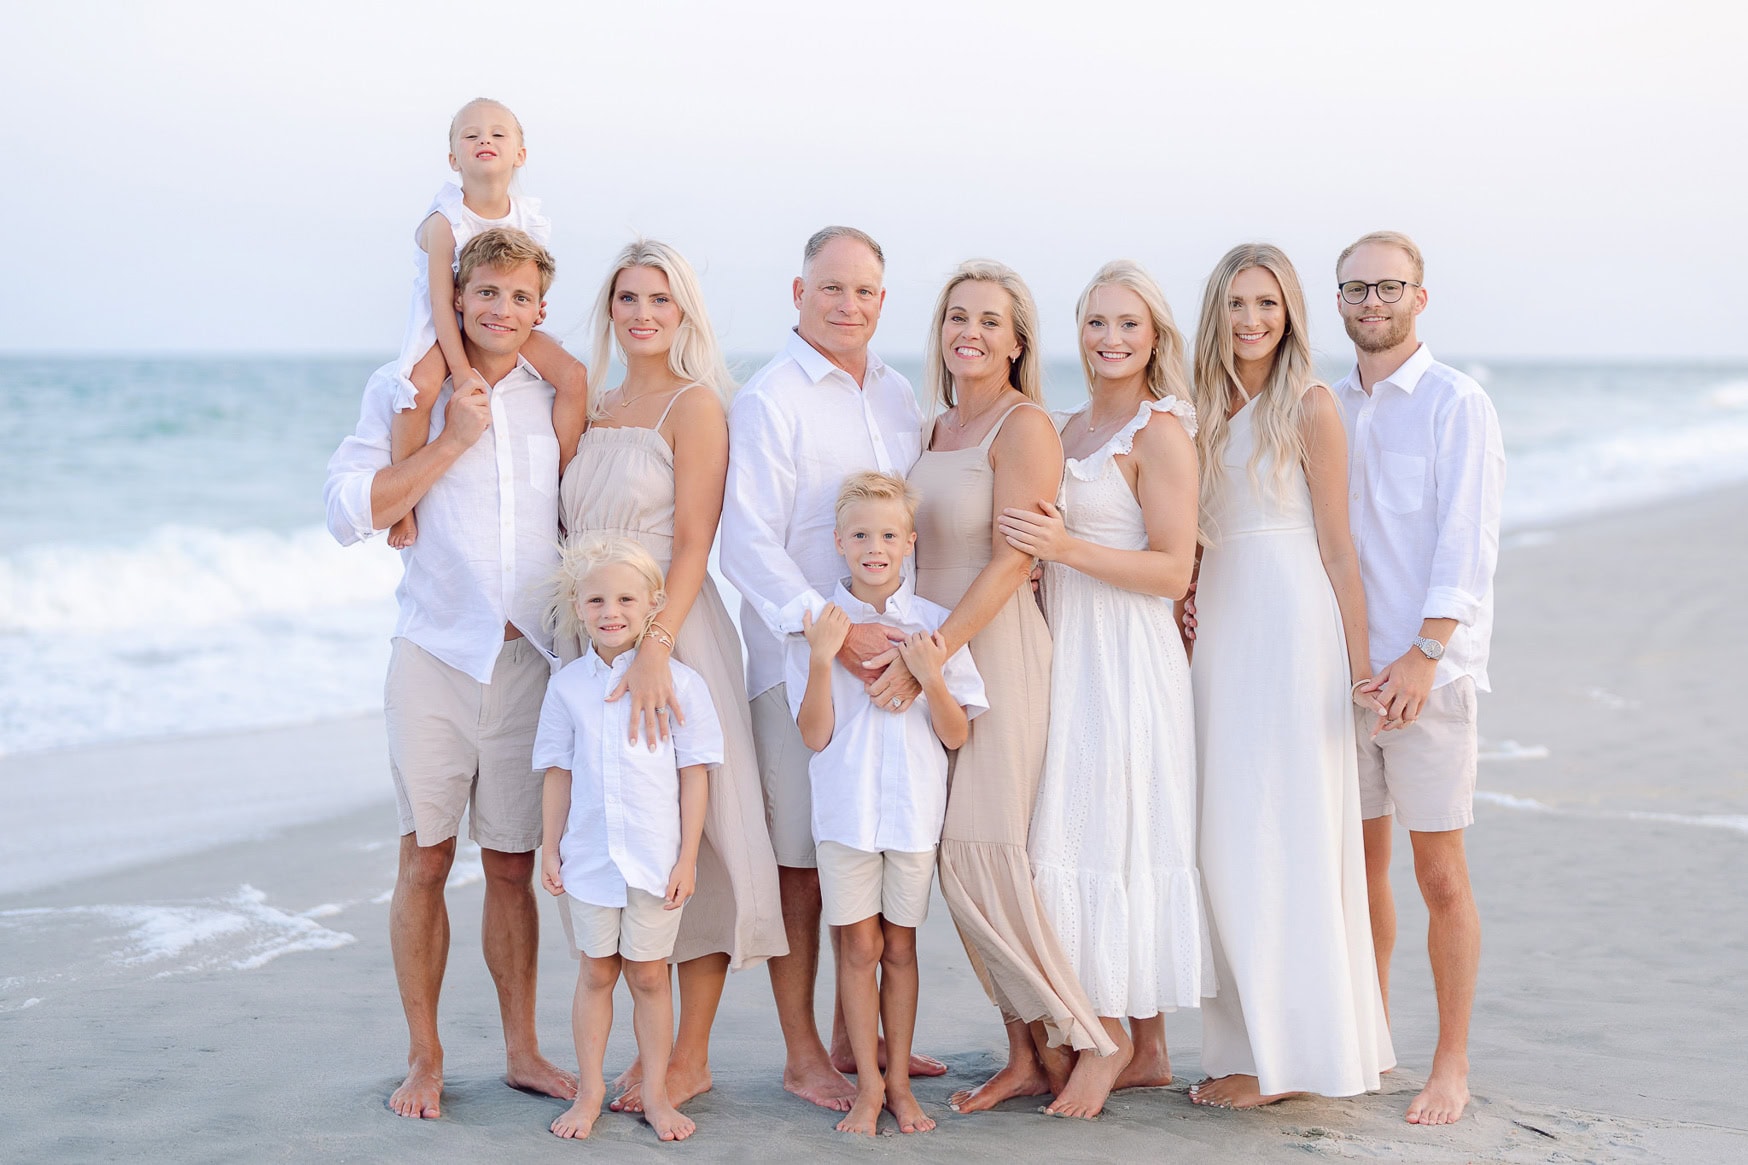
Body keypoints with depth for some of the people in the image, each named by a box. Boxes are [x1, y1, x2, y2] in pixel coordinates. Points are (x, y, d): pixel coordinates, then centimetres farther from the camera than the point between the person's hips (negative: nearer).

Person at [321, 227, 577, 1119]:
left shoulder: (556, 399, 10)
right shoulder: (404, 389, 2)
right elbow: (349, 512, -7)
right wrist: (450, 442, -11)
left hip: (530, 655, 2)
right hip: (436, 652, -2)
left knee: (512, 866, 8)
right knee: (425, 860, 0)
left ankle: (522, 1051, 18)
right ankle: (423, 1059, 12)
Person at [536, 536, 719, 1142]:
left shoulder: (679, 681, -6)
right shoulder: (568, 685, 2)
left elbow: (694, 774, -4)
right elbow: (558, 773, 7)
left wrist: (687, 857, -6)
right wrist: (550, 849, 5)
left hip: (657, 859, -2)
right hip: (588, 857, 2)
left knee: (648, 974, 6)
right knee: (595, 972, 11)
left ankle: (655, 1092, 18)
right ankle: (589, 1090, 22)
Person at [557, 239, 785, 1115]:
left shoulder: (694, 404, -6)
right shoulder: (592, 410, 14)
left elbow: (693, 544, -14)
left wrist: (655, 649, -25)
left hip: (674, 633, -6)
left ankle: (692, 1057, 7)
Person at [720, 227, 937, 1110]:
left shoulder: (898, 395, 14)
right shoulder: (767, 401, -7)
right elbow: (747, 540, -15)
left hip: (888, 655, 6)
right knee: (800, 861, 1)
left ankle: (854, 1036, 25)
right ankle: (802, 1055, 12)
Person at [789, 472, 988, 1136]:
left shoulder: (934, 626, 0)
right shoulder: (819, 625, -1)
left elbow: (955, 736, 0)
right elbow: (815, 735, -6)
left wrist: (931, 678, -17)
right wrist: (822, 659, -17)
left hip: (914, 809, 1)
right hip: (846, 808, -1)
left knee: (899, 945, 9)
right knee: (860, 945, 3)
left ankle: (899, 1081, 19)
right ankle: (868, 1086, 12)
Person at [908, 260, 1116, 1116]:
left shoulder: (1024, 425, -9)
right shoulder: (938, 427, 15)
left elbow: (1010, 561, -16)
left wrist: (936, 650, -21)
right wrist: (908, 643, 6)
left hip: (997, 651, -8)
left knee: (985, 849, -10)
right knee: (959, 858, 6)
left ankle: (1079, 1038, 5)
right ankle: (1026, 1056, 13)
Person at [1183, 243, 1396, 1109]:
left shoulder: (1308, 406, -4)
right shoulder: (1205, 412, 13)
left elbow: (1337, 546, -5)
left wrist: (1358, 662, -7)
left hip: (1291, 625, -6)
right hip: (1219, 634, 6)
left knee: (1283, 836, -3)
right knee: (1228, 841, 7)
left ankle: (1291, 1053, 5)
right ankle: (1250, 1044, 14)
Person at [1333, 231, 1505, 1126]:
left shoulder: (1456, 404, -4)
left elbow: (1466, 540, -10)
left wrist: (1424, 654, -17)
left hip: (1428, 672, -5)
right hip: (1346, 671, 5)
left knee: (1439, 874, -1)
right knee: (1363, 862, 11)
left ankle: (1452, 1066, 9)